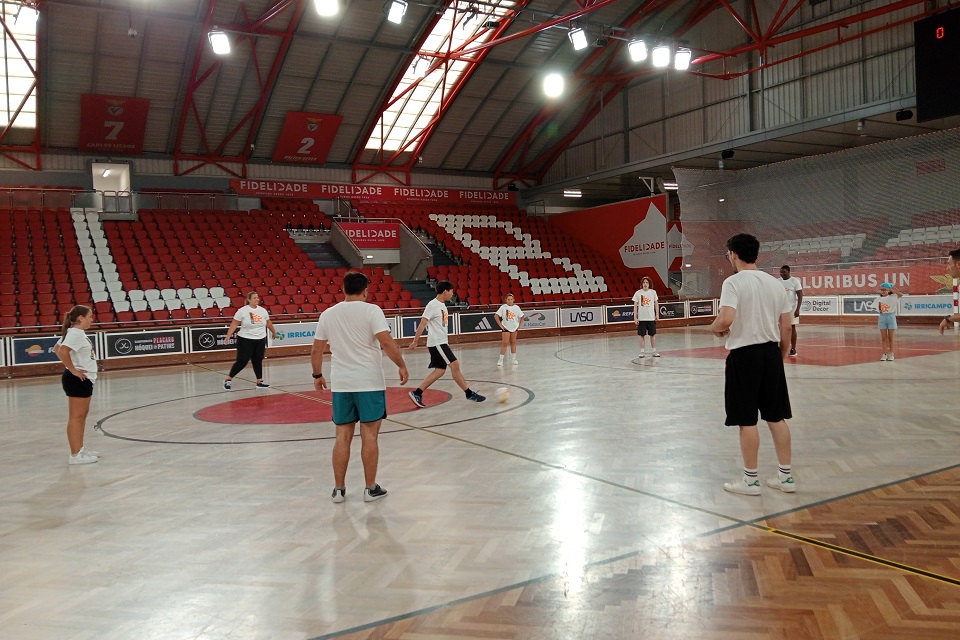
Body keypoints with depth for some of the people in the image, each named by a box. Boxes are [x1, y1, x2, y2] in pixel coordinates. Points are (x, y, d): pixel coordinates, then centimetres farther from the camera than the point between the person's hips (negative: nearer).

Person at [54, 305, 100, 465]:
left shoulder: (76, 333, 13)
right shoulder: (76, 333, -17)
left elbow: (56, 348, 22)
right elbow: (62, 351, -31)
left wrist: (71, 366, 15)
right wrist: (73, 370, -22)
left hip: (84, 379, 11)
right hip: (77, 380, -11)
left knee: (83, 414, 17)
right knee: (76, 416, -6)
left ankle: (80, 449, 26)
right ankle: (75, 455, -1)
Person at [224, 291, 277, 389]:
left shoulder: (262, 310, 5)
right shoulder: (242, 311, -9)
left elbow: (268, 323, 19)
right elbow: (234, 324, -8)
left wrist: (274, 332, 30)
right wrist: (228, 336, -15)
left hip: (260, 340, 5)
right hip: (245, 340, -4)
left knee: (258, 361, 9)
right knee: (242, 361, -4)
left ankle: (260, 382, 17)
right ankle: (228, 379, 11)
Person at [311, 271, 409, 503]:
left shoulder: (328, 314, 6)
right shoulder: (371, 310, -7)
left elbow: (316, 350, 10)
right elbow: (387, 342, -17)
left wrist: (317, 375, 23)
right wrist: (402, 365, -5)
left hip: (340, 384, 4)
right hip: (369, 382, -4)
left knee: (343, 436, 10)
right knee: (369, 435, 4)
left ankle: (338, 489, 16)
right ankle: (371, 488, 11)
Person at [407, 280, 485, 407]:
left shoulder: (442, 305, 14)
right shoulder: (432, 305, -14)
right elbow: (422, 324, -14)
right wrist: (415, 342, -13)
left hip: (441, 342, 10)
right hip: (437, 343, -10)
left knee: (440, 370, 7)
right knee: (455, 365, -8)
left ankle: (417, 393, 10)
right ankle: (469, 393, -1)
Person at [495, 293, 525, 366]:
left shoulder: (516, 307, -2)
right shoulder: (503, 307, -10)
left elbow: (522, 317, 9)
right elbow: (496, 316, -11)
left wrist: (519, 325, 2)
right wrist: (500, 325, -12)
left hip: (514, 327, 3)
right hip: (506, 327, -3)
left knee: (513, 343, 12)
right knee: (504, 343, -8)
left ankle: (514, 359, 20)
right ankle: (500, 359, -4)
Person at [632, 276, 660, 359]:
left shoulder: (653, 292, 2)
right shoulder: (638, 293, -2)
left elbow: (656, 304, 9)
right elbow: (635, 306, 0)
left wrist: (657, 314, 0)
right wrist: (635, 318, -5)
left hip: (651, 317, 1)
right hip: (641, 318, -1)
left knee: (653, 334, 6)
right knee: (642, 335, 3)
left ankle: (654, 351, 13)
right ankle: (642, 351, 10)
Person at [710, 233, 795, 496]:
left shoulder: (733, 282, -11)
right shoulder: (774, 282, 8)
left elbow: (726, 319, -25)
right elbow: (786, 326, 9)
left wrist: (715, 328, -3)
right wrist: (781, 354, 19)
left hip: (743, 354, -6)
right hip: (771, 352, 6)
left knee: (747, 420, 2)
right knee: (776, 417, 13)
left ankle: (750, 480, 12)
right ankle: (786, 476, 21)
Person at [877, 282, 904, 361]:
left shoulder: (893, 297, -5)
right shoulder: (879, 298, 4)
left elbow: (901, 294, -23)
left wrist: (891, 289, -18)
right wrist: (878, 319, 6)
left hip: (891, 316, -3)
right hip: (882, 317, 3)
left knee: (890, 338, 4)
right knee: (883, 338, 4)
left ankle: (891, 354, 14)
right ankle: (885, 354, 10)